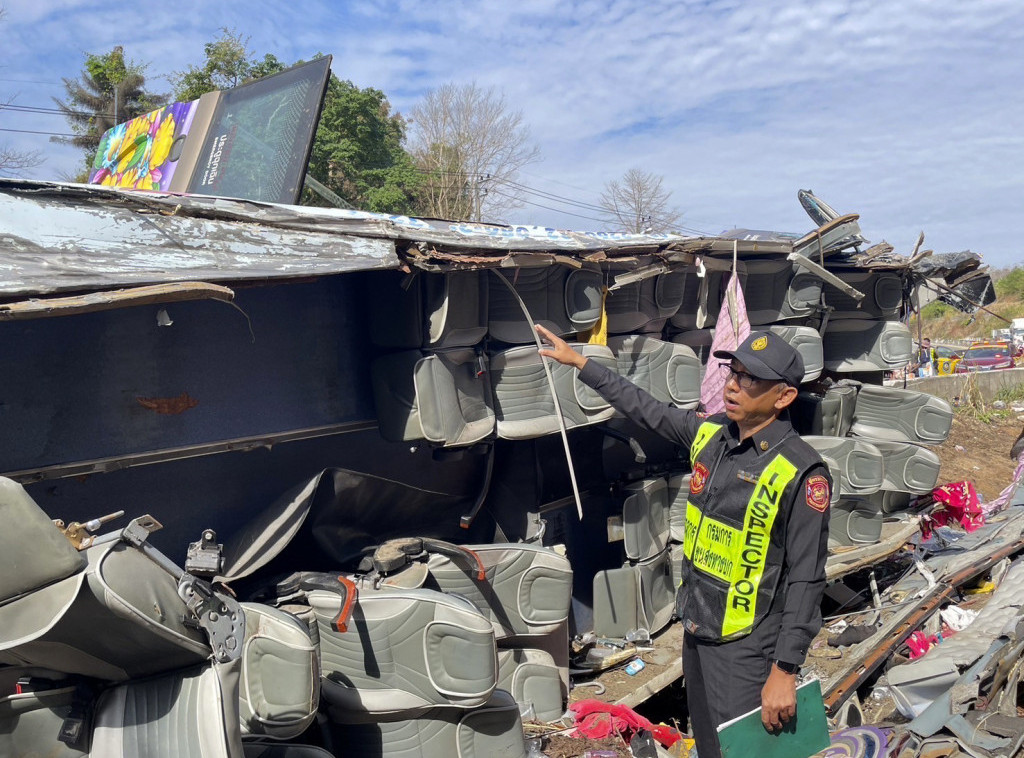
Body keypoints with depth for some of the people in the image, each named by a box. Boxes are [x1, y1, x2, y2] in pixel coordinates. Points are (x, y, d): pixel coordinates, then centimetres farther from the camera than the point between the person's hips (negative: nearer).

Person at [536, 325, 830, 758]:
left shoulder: (801, 473, -20)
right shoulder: (710, 433, -1)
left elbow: (806, 580, -18)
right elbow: (646, 410, 14)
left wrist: (785, 671, -18)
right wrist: (578, 361, 18)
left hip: (745, 646, -7)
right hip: (695, 629, 7)